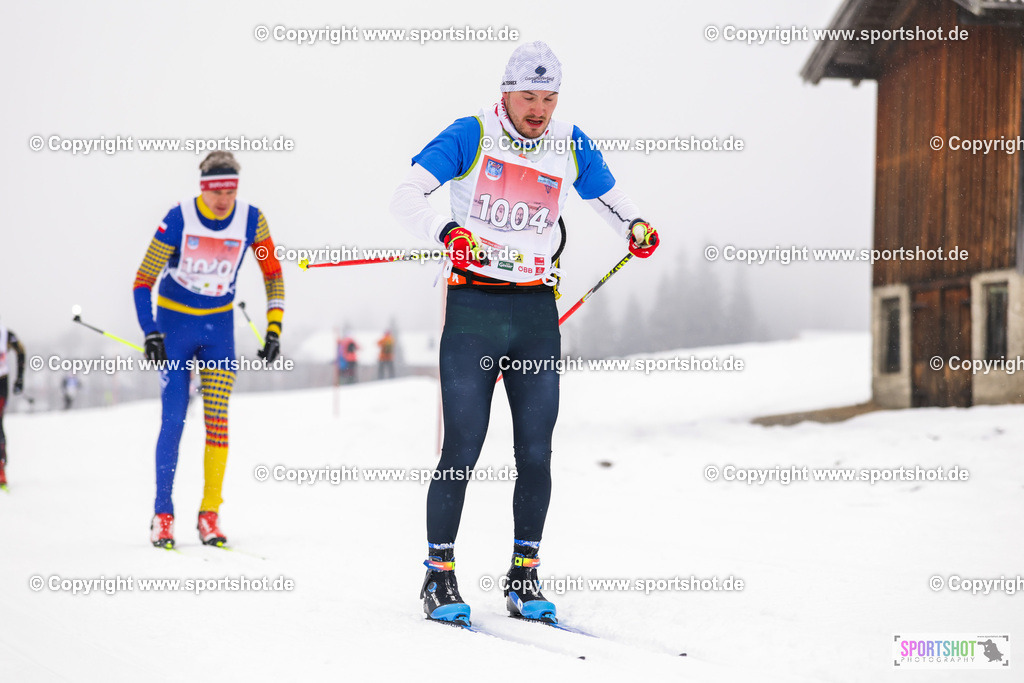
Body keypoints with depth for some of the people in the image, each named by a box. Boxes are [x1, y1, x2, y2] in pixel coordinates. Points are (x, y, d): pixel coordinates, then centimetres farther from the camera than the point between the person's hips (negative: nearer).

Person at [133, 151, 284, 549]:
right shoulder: (179, 219, -19)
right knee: (173, 419, -7)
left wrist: (274, 330, -5)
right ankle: (162, 515, 1)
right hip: (174, 321, -2)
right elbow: (143, 280, -13)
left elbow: (272, 273, 2)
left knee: (218, 419, -6)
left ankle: (210, 514, 1)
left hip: (219, 325, 2)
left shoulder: (251, 220, -12)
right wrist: (151, 335, -22)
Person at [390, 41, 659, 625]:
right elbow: (407, 197, -12)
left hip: (537, 313, 4)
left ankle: (524, 577, 14)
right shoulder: (470, 137, -5)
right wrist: (447, 231, -31)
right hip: (473, 309, -3)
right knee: (463, 449, -5)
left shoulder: (570, 146, 7)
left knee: (536, 450, 2)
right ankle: (440, 576, 7)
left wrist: (634, 226, 0)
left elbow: (608, 196, 22)